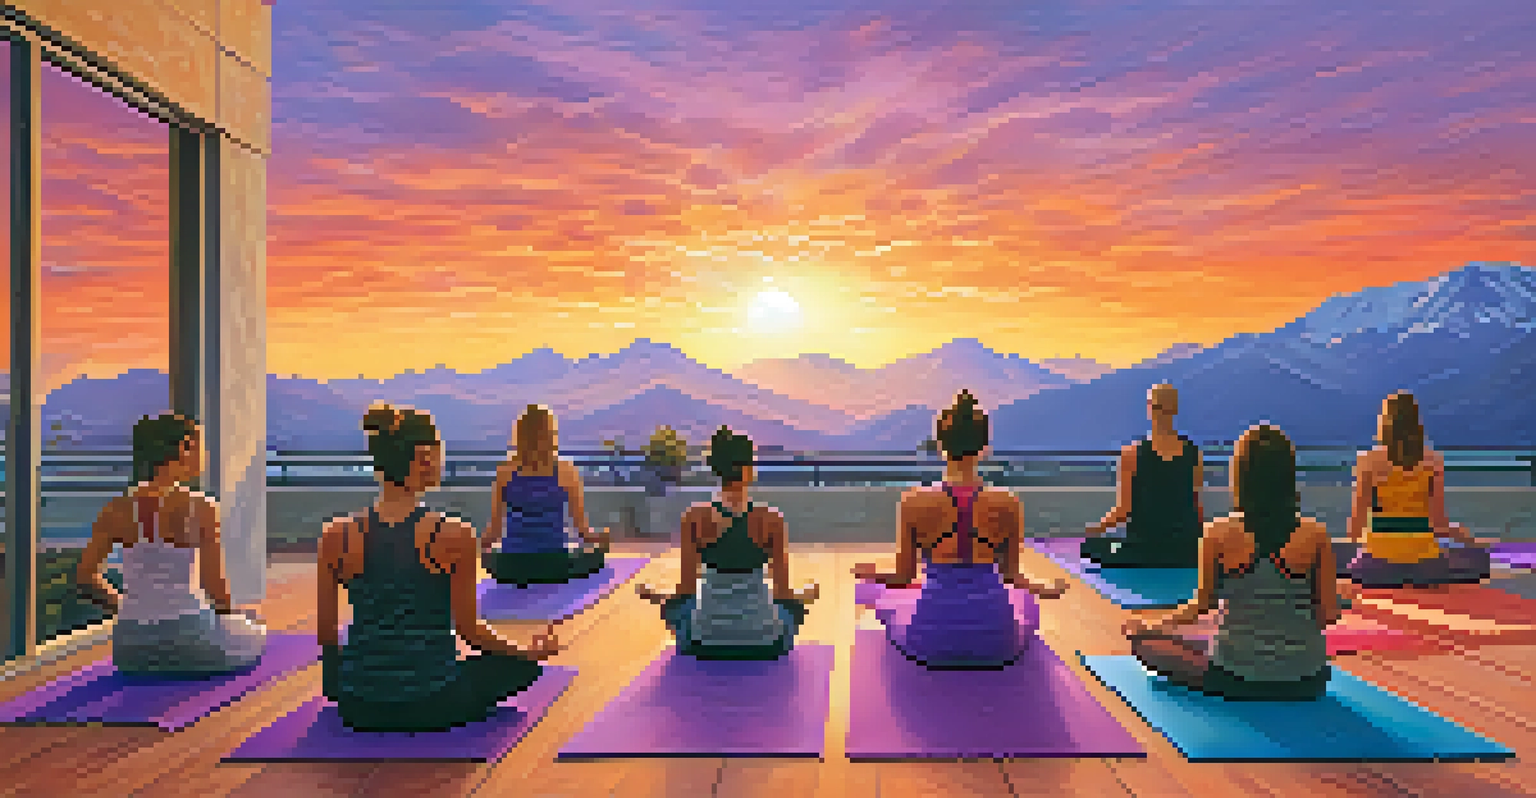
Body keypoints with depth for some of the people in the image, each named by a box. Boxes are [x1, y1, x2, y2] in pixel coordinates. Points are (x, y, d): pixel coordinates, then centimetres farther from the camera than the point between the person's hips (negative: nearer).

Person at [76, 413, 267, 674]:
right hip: (186, 635, -6)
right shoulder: (200, 508, -15)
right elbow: (214, 584, -13)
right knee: (257, 636, 25)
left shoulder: (116, 509, 0)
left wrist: (121, 607, 18)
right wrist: (230, 614, 7)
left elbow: (85, 576, 4)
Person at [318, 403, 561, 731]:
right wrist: (530, 652, 8)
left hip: (358, 707, 4)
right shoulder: (454, 537, -17)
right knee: (522, 664, 20)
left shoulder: (336, 536, -8)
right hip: (432, 708, -4)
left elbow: (326, 634, 0)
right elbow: (468, 628, -9)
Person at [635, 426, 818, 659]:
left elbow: (686, 591, -6)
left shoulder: (694, 517, -9)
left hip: (706, 642, 1)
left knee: (673, 606, 33)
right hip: (763, 643, 0)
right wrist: (806, 593, 16)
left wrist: (654, 595, 15)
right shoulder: (771, 519, -11)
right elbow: (783, 594, -5)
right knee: (795, 605, 32)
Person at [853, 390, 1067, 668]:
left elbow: (904, 577, -3)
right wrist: (1046, 589, 21)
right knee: (1028, 603, 36)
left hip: (930, 643, -1)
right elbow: (1011, 575, 0)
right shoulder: (1008, 504, -10)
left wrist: (871, 574, 19)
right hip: (995, 644, 1)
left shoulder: (913, 502, -12)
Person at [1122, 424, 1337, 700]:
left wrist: (1152, 623, 11)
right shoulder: (1316, 534, -10)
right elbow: (1329, 614, -3)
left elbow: (1202, 605, -6)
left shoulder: (1218, 534, -16)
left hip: (1236, 680, -2)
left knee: (1143, 638, 17)